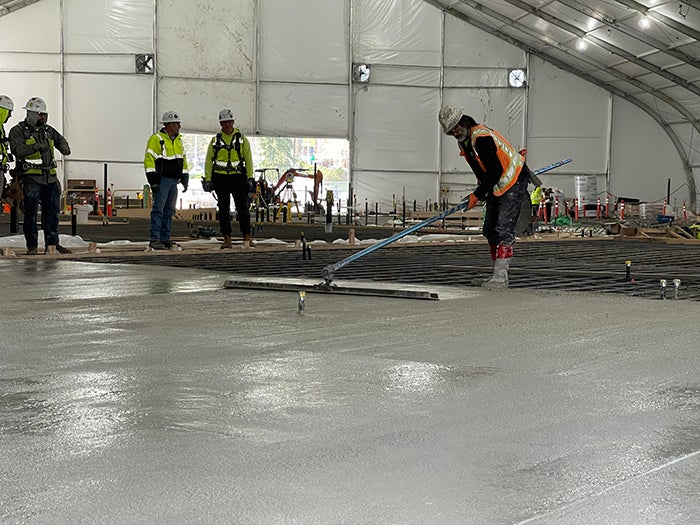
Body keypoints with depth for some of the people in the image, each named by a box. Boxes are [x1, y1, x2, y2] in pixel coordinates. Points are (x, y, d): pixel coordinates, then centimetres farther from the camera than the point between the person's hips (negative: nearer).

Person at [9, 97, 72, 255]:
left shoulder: (48, 130, 16)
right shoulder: (18, 131, -2)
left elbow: (60, 139, 29)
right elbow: (17, 150, -16)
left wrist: (64, 147, 4)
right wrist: (36, 147, -30)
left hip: (50, 178, 6)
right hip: (31, 178, -6)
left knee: (52, 211, 8)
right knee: (31, 212, -2)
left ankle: (52, 242, 16)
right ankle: (32, 246, 3)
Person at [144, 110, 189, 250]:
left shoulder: (178, 140, 16)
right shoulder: (156, 139, -9)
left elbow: (182, 159, 23)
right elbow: (149, 160, -13)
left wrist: (185, 178, 17)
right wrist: (152, 180, -18)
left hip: (174, 181, 8)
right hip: (162, 180, -8)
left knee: (169, 211, 9)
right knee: (158, 209, -9)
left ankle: (165, 238, 14)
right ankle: (154, 240, -9)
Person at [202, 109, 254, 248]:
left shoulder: (242, 139, 7)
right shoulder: (215, 140, 8)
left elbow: (248, 159, 4)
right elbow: (209, 160, 8)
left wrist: (250, 178, -4)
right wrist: (207, 179, 0)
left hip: (238, 177, -1)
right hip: (220, 178, 1)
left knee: (242, 208, -2)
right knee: (223, 210, 1)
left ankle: (246, 237, 9)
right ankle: (227, 239, 5)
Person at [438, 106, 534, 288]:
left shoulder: (482, 137, -25)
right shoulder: (464, 141, 6)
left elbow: (495, 172, -25)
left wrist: (477, 195, -19)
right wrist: (481, 191, 8)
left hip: (514, 182, -11)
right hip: (496, 185, 11)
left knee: (503, 230, -18)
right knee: (490, 231, 9)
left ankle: (500, 277, -24)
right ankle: (498, 275, 15)